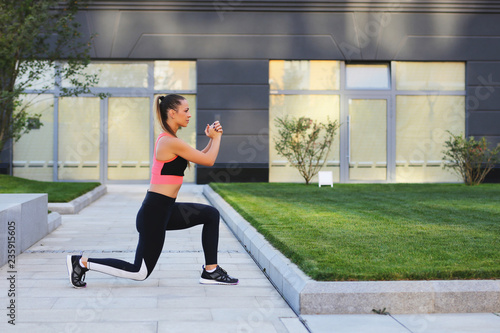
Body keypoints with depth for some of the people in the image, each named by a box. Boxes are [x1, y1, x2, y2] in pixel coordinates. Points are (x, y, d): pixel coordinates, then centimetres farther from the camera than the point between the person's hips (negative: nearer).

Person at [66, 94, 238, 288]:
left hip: (164, 209, 10)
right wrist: (216, 137, 3)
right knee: (140, 272, 0)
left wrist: (212, 139, 8)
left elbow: (200, 158, 21)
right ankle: (82, 263, 6)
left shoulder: (167, 139, 12)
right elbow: (209, 161, -12)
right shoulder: (172, 142, -19)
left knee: (211, 214, 14)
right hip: (155, 212, -10)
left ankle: (211, 272, 17)